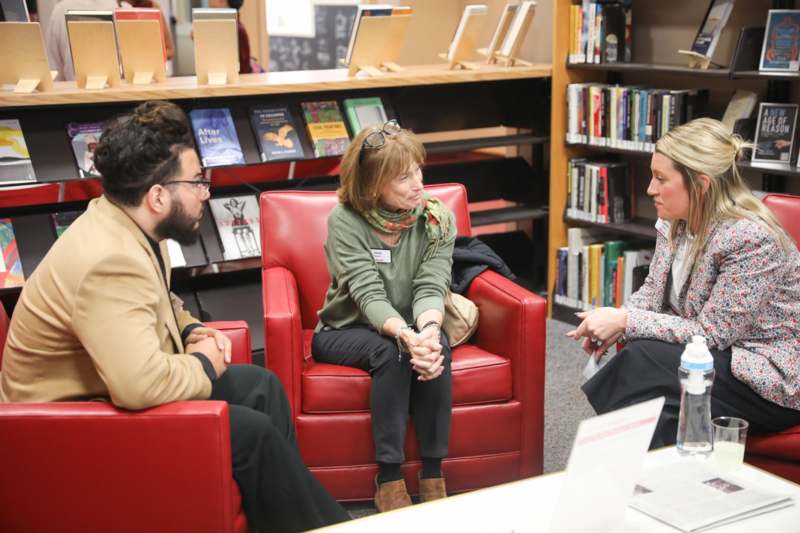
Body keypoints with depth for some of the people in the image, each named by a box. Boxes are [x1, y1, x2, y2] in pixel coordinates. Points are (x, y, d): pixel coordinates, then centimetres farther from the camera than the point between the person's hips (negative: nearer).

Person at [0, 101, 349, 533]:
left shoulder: (128, 225, -1)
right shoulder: (109, 262, -32)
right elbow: (141, 385, -40)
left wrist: (192, 330, 2)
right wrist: (204, 364, -20)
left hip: (120, 383, 10)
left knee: (261, 386, 5)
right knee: (253, 432, -15)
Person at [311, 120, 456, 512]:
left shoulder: (437, 219, -8)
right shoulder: (345, 221, -18)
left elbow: (431, 287, -18)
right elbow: (368, 295, -27)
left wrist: (429, 329, -41)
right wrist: (406, 335, -46)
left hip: (412, 328, 3)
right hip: (344, 333, -2)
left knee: (437, 345, -31)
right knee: (391, 351, -34)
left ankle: (433, 475, -22)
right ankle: (388, 477, -26)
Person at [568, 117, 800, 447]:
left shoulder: (751, 239, -24)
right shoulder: (675, 222, 0)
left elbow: (709, 334, -23)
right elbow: (654, 291, 7)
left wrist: (626, 321, -23)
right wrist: (614, 325, -14)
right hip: (721, 355, 7)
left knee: (644, 360, -26)